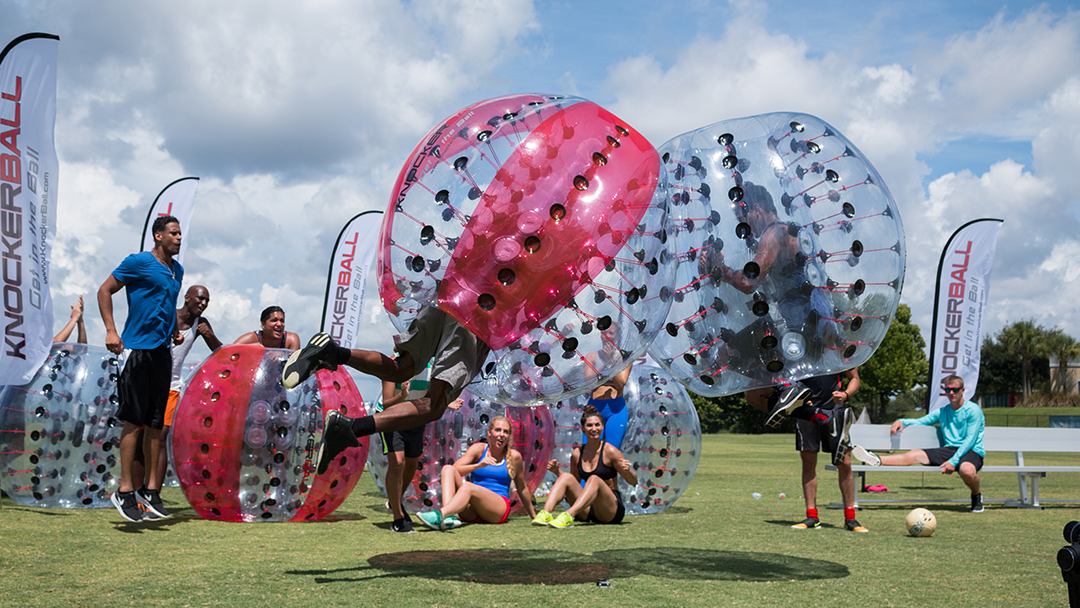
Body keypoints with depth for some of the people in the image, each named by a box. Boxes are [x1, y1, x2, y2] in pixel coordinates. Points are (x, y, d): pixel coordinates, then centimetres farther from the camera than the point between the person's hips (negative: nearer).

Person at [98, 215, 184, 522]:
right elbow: (104, 291, -3)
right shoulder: (138, 262, -5)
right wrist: (111, 331, -11)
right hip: (137, 348, -7)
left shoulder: (177, 270, 16)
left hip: (162, 351, 7)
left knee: (156, 424, 8)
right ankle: (125, 490, 1)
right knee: (133, 421, -6)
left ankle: (151, 490, 13)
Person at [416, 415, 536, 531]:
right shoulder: (479, 449, 10)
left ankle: (440, 515, -61)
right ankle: (448, 516, -42)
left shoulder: (514, 456, 9)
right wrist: (478, 465, -19)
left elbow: (522, 488, 21)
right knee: (447, 469, -17)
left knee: (467, 486, -32)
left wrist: (534, 516, 29)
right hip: (472, 512, 3)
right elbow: (455, 470, -3)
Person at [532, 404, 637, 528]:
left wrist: (627, 470, -25)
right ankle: (546, 513, -34)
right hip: (587, 512, 5)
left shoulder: (610, 451, -6)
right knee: (566, 477, -14)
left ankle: (569, 516, -48)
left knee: (594, 479, -31)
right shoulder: (577, 454, 7)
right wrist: (557, 472, 5)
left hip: (612, 510, -4)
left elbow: (634, 482, -3)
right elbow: (574, 484, 20)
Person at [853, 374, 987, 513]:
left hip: (972, 451, -5)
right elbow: (920, 421, 24)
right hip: (949, 449, 5)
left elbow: (970, 440, -12)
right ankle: (877, 460, -28)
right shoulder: (942, 412, 16)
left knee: (966, 469, -40)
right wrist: (902, 421, 2)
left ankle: (976, 496, -9)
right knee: (915, 454, -16)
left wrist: (953, 461, -21)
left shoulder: (973, 410, -4)